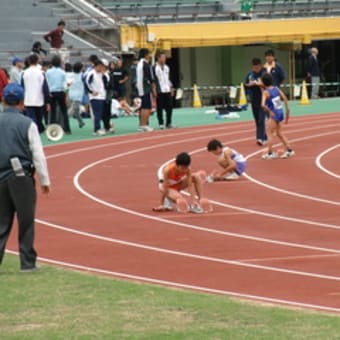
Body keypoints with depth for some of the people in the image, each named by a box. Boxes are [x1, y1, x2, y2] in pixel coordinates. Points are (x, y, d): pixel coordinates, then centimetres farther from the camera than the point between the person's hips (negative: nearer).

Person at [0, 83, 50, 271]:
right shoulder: (27, 124, -7)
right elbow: (38, 155, -6)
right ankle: (27, 262, 9)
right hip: (22, 178, -3)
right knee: (26, 222, 6)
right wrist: (44, 181, 2)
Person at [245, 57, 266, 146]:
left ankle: (261, 138, -18)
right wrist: (250, 85, -11)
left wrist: (260, 84, -24)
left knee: (261, 119, -12)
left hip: (263, 99, -5)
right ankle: (264, 137, 22)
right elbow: (245, 85, 10)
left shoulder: (264, 74, -8)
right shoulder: (250, 74, 5)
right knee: (257, 120, 10)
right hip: (254, 100, 5)